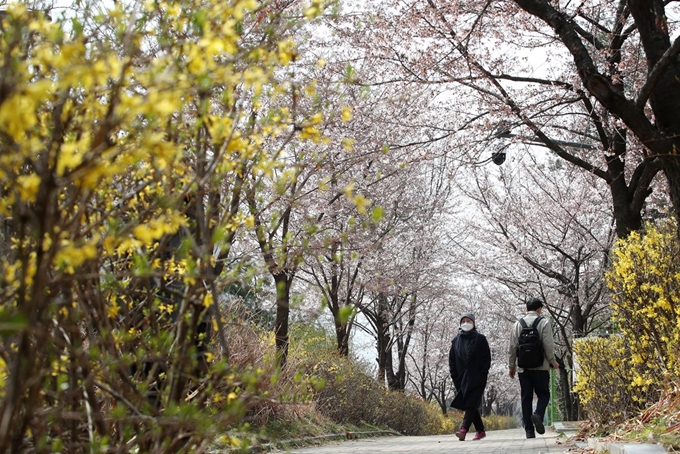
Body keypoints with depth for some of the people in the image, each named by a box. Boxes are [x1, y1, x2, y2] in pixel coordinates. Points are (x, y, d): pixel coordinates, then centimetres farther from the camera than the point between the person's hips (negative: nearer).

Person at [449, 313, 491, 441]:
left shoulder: (480, 339, 4)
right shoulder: (456, 340, 13)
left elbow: (487, 358, 0)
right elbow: (451, 359, 13)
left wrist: (483, 373, -10)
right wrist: (454, 375, 3)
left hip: (477, 378, -4)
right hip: (462, 378, 4)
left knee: (471, 404, -15)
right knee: (469, 405, 5)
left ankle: (464, 429, -27)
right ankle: (480, 430, 16)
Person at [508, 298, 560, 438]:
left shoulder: (518, 324, 7)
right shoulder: (543, 322, -2)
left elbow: (512, 346, 6)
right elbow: (548, 345, -7)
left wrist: (512, 366, 13)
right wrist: (553, 362, 5)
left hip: (522, 367, 3)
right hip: (540, 367, -3)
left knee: (526, 397, 6)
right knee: (543, 394, 8)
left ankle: (529, 430, 3)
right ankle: (538, 415, -20)